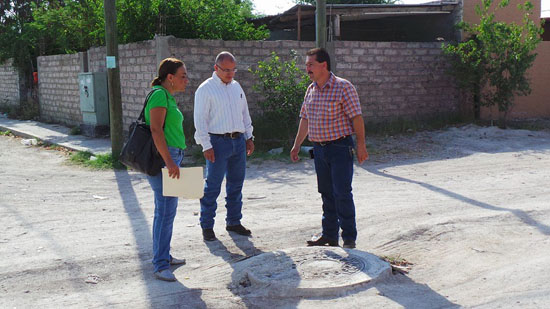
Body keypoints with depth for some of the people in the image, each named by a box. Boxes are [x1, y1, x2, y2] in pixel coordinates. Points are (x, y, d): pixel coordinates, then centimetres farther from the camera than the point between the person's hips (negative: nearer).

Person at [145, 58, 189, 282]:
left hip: (170, 156, 11)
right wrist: (169, 162, -25)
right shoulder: (159, 95, -12)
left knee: (167, 208, 14)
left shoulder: (168, 97, 19)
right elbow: (156, 130, -21)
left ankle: (163, 255, 24)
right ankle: (161, 266, -9)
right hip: (162, 157, -11)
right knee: (165, 209, -12)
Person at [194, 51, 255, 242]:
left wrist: (249, 137, 17)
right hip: (218, 142, -6)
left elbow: (245, 113, 22)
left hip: (238, 141, 6)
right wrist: (206, 146, -14)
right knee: (213, 186, -4)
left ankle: (234, 222, 24)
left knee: (236, 184, 12)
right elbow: (200, 119, -9)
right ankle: (207, 226, 7)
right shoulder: (206, 89, -5)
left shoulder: (236, 87, 14)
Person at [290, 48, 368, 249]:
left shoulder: (343, 87, -9)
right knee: (326, 194, 12)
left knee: (342, 194, -6)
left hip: (340, 147, -6)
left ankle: (349, 238, 4)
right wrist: (297, 145, 18)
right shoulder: (311, 90, 11)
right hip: (319, 148, 7)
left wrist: (361, 146, -15)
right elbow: (305, 119, 18)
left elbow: (356, 117, -11)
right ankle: (329, 235, 22)